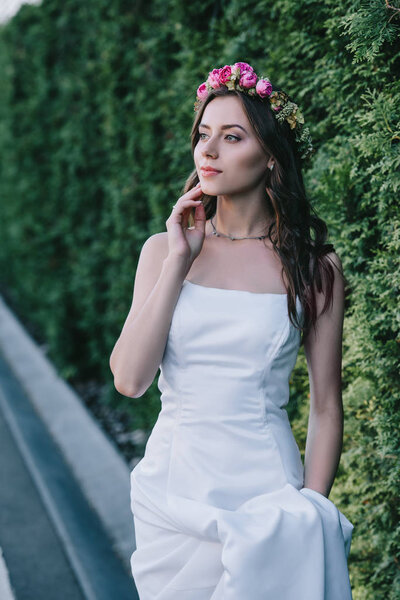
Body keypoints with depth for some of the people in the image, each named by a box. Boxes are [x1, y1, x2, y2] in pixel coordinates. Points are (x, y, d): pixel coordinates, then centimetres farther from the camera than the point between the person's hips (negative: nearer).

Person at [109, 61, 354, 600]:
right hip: (172, 488, 2)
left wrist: (310, 509, -9)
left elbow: (326, 404, 1)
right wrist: (179, 261, -9)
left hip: (265, 490, -2)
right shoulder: (164, 249, 2)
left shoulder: (315, 268, -3)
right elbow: (129, 379, -8)